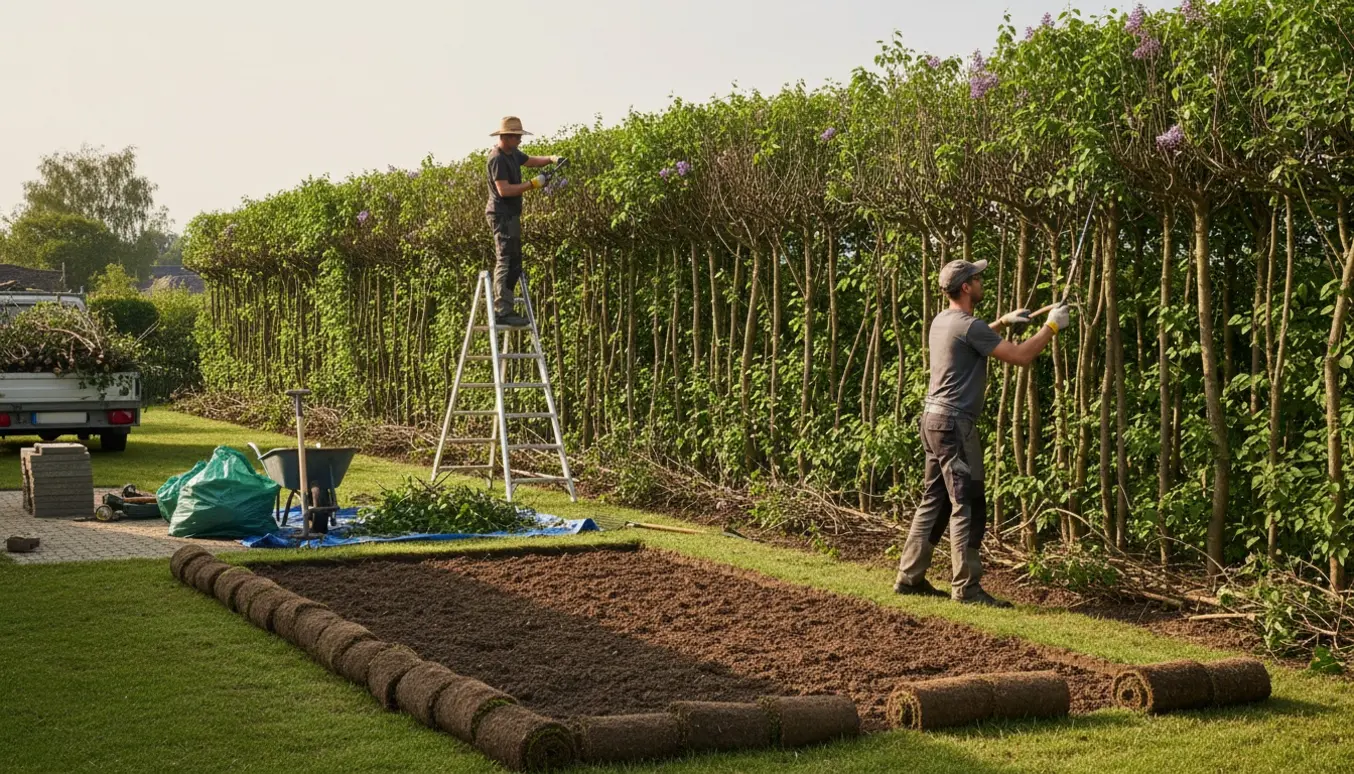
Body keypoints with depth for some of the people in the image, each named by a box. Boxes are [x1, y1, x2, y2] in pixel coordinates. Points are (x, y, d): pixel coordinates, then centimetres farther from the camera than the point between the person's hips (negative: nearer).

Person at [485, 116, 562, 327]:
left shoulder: (513, 154, 13)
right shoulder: (497, 158, -16)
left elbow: (532, 161, 29)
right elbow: (504, 190, -24)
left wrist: (551, 159, 10)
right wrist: (533, 184, -23)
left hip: (511, 216, 11)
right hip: (502, 215, -11)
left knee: (514, 264, 13)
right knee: (506, 262, -14)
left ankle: (501, 309, 16)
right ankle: (503, 312, -18)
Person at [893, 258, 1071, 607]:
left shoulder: (942, 321, 13)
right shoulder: (968, 325, -16)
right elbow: (1020, 356, -15)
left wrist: (1003, 322, 32)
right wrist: (1052, 326, -3)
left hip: (934, 419, 10)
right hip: (954, 424, -10)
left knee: (935, 501, 13)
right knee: (967, 505, -6)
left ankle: (909, 576, 16)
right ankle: (966, 587, -5)